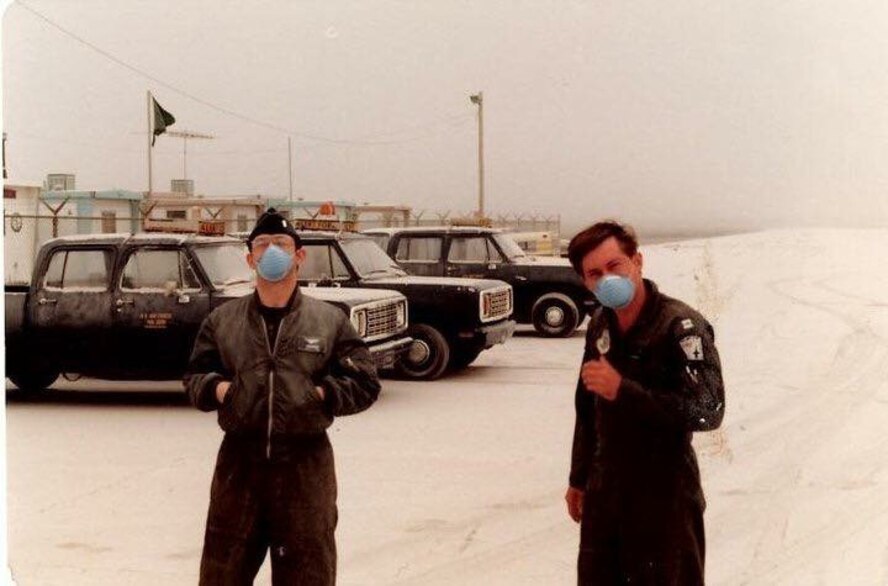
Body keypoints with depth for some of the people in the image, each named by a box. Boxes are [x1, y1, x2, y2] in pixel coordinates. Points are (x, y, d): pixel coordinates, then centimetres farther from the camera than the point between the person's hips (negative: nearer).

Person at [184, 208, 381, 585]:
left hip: (306, 463, -1)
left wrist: (323, 394, -9)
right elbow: (194, 377, 14)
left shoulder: (330, 321, 4)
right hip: (239, 459, 1)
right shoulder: (222, 320, 9)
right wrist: (215, 388, -6)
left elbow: (365, 383, 5)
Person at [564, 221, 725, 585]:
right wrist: (578, 478, 22)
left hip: (664, 499, -7)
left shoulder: (681, 326, -17)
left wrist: (623, 390, -30)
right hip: (605, 496, 7)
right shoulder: (601, 323, 6)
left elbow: (708, 411, -26)